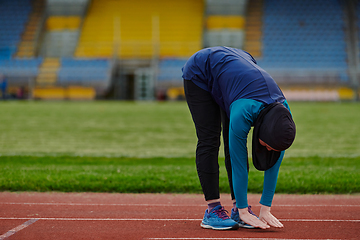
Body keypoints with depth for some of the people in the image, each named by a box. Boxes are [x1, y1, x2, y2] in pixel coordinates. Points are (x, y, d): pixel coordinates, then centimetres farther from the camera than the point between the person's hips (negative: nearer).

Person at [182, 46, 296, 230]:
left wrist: (265, 210, -15)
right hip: (200, 72, -5)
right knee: (209, 141, -13)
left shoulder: (283, 113, -24)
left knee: (233, 145, -3)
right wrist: (244, 211, -25)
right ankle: (212, 210, -12)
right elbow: (238, 162, -31)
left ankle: (237, 208, -1)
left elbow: (274, 163, -16)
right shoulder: (244, 112, -40)